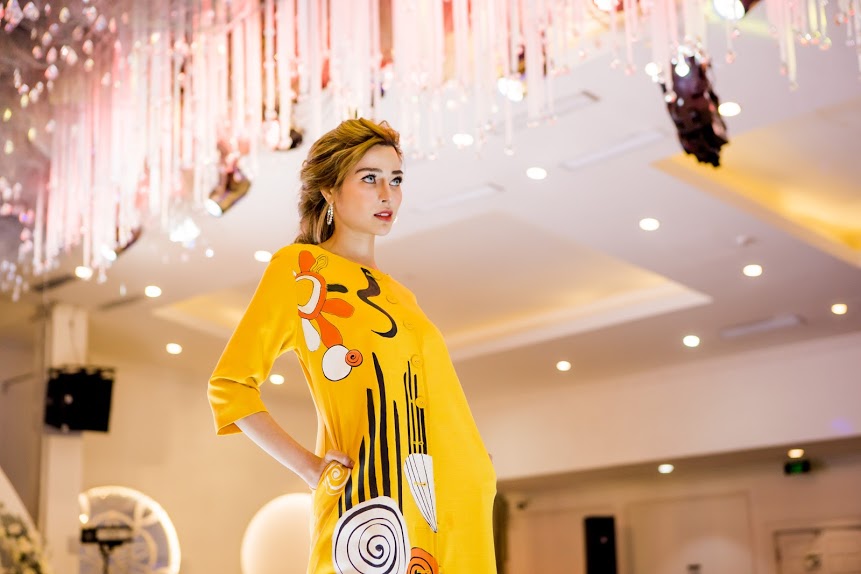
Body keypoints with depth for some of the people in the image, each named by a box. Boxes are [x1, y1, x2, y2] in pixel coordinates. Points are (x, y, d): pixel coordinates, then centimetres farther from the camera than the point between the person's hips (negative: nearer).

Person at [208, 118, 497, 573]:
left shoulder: (399, 297, 21)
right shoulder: (300, 267, 2)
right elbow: (230, 386, -2)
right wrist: (312, 468, -7)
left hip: (448, 507, 7)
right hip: (370, 501, -6)